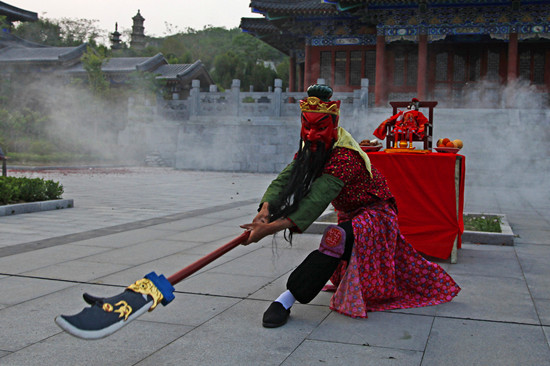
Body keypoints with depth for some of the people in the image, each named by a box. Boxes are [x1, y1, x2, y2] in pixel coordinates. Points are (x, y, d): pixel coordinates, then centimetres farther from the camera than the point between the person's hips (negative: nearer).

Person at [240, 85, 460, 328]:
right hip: (351, 214, 9)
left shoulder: (345, 156, -35)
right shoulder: (310, 149, -9)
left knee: (337, 237, -35)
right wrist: (266, 208, -42)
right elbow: (285, 178, -21)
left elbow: (317, 200, -45)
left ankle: (288, 299, -36)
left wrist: (273, 227, -53)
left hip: (375, 215, -9)